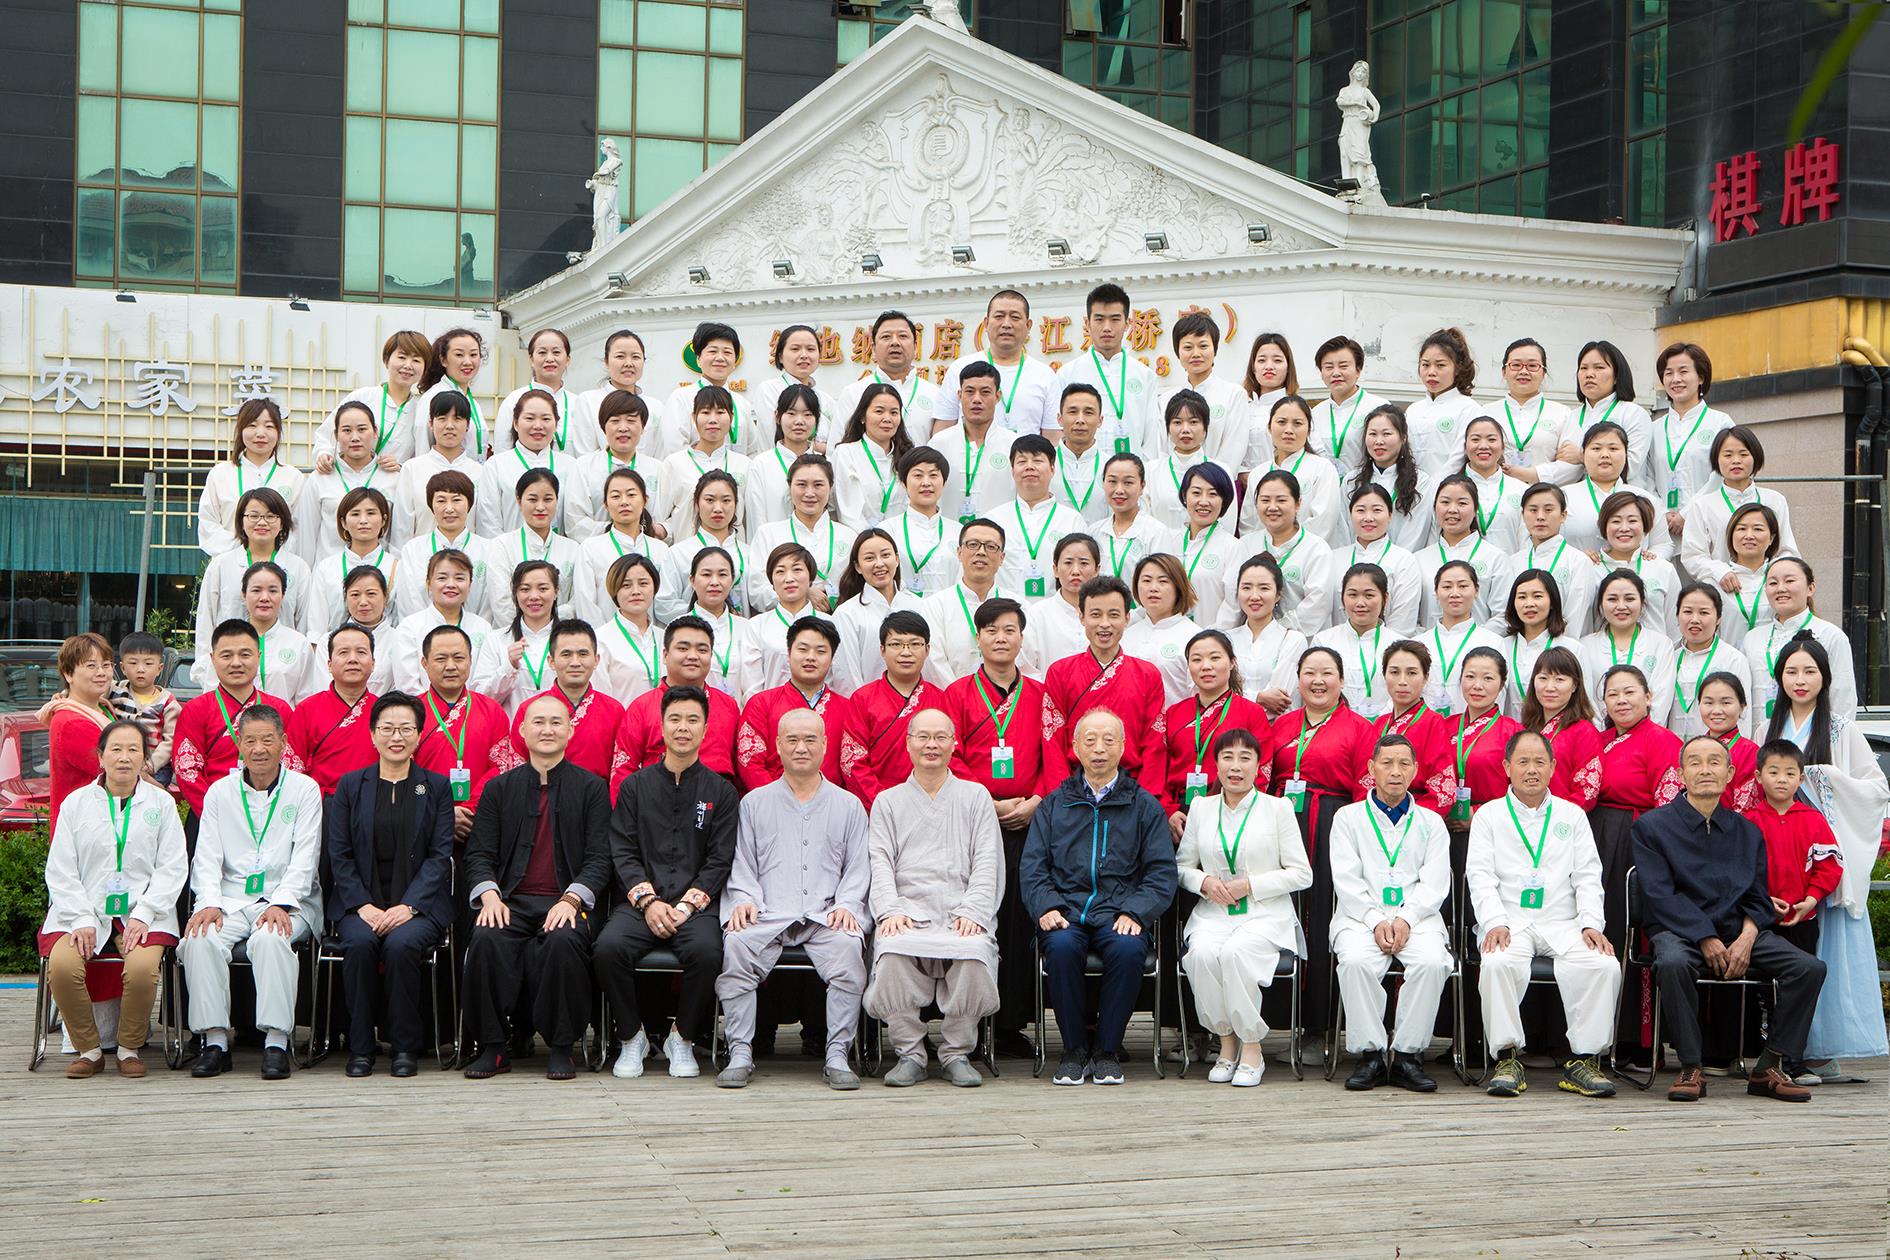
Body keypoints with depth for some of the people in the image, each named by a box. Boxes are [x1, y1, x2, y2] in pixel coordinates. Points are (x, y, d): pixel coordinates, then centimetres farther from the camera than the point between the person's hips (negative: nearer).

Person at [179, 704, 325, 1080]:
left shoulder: (304, 789, 6)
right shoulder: (220, 792, 14)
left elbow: (304, 859, -2)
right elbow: (206, 858, 8)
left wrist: (280, 904, -18)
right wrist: (208, 902, -12)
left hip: (288, 902, -2)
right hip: (231, 900, 3)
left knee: (270, 938, -35)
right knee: (200, 939, -28)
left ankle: (276, 1042, -33)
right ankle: (215, 1041, -24)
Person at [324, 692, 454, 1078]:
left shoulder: (437, 787, 8)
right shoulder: (350, 785, 10)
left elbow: (440, 855, 1)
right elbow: (339, 854, 4)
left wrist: (407, 906, -13)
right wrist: (364, 906, -11)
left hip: (418, 904, -1)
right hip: (360, 903, 1)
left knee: (402, 943, -32)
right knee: (359, 943, -31)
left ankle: (405, 1047, -17)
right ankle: (360, 1047, -16)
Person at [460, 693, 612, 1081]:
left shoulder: (591, 788, 9)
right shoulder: (499, 788, 15)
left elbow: (599, 858, 2)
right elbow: (478, 853, 9)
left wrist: (571, 899, -15)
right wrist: (489, 895, -11)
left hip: (566, 903, -2)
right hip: (511, 902, 2)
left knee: (563, 941, -35)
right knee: (487, 940, -31)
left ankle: (561, 1048, -18)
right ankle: (493, 1046, -16)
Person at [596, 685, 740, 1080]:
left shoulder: (720, 791, 11)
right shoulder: (635, 786, 14)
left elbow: (720, 859, 3)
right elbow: (622, 851, 6)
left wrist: (688, 903, -11)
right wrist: (648, 900, -9)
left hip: (696, 903, -1)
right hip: (640, 901, 1)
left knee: (706, 951, -33)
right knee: (608, 947, -30)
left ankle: (683, 1039, -8)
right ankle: (632, 1038, -7)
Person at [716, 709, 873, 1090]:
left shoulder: (848, 805, 19)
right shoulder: (754, 802, 20)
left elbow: (858, 868, 14)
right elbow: (742, 865, 15)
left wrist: (846, 905, -5)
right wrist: (745, 899, -5)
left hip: (826, 915, 0)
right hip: (766, 913, 0)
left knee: (848, 946, -33)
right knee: (735, 945, -32)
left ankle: (837, 1055, -25)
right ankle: (740, 1054, -25)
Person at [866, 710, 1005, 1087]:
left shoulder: (975, 796, 19)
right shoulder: (888, 801, 21)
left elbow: (987, 862, 8)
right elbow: (880, 862, 8)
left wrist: (972, 911, -8)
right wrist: (889, 909, -11)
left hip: (962, 914, 0)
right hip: (907, 912, 0)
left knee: (975, 955, -34)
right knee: (892, 954, -34)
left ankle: (957, 1053, -13)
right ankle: (909, 1053, -15)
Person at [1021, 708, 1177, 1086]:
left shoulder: (1144, 806, 15)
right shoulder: (1054, 804, 18)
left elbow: (1162, 872, 7)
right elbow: (1031, 866, 11)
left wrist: (1134, 913, -10)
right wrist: (1046, 907, -9)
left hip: (1120, 915, -1)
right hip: (1066, 913, 1)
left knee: (1128, 949, -34)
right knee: (1061, 947, -33)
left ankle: (1107, 1050, -16)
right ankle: (1074, 1048, -14)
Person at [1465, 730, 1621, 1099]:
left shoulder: (1572, 816, 18)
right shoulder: (1489, 815, 12)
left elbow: (1588, 877, 11)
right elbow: (1480, 876, 1)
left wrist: (1590, 924, -7)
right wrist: (1495, 923, -16)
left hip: (1562, 923, 2)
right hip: (1509, 920, -2)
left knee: (1604, 965, -27)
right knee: (1499, 963, -35)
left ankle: (1584, 1059, -18)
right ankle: (1508, 1058, -24)